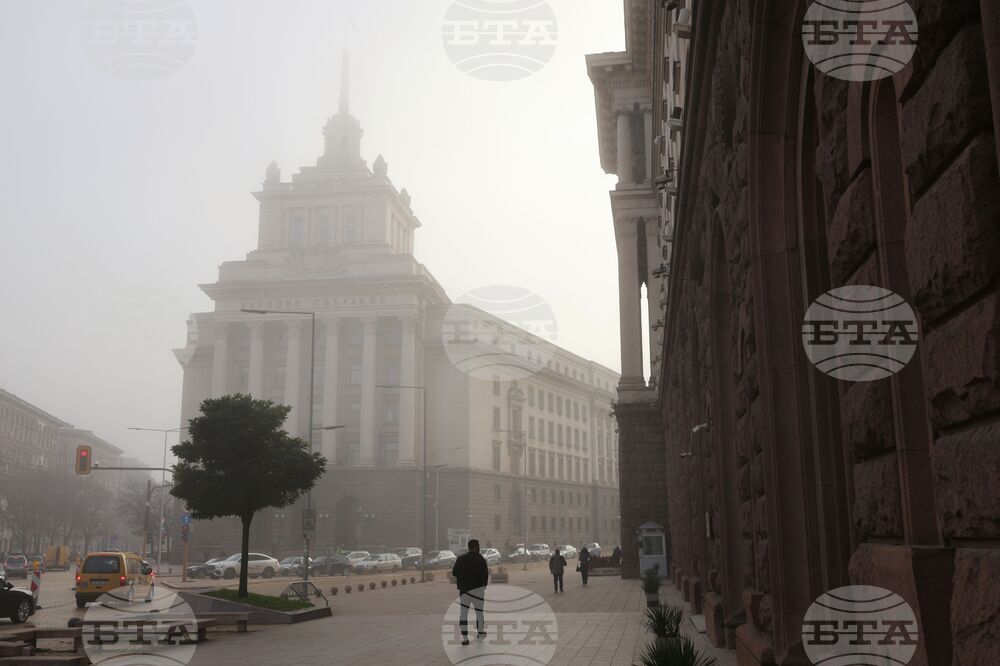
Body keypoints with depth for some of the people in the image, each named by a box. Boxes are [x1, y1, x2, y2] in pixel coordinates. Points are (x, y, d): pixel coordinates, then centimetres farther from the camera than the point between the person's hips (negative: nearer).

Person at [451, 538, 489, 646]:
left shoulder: (460, 559, 1)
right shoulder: (481, 560, -9)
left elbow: (454, 573, 3)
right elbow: (485, 575, -9)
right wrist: (483, 585, 9)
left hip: (464, 589, 2)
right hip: (478, 589, -2)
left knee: (463, 612, 9)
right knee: (479, 611, 13)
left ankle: (464, 637, 1)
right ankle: (480, 634, 28)